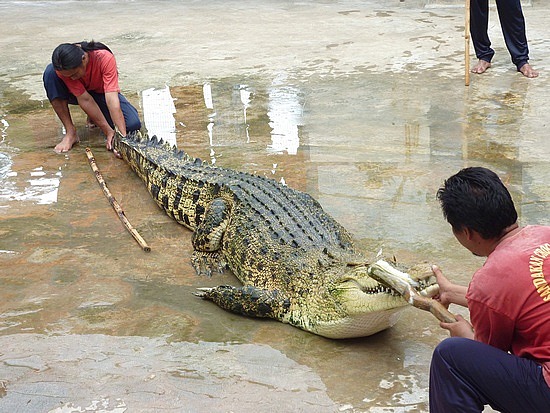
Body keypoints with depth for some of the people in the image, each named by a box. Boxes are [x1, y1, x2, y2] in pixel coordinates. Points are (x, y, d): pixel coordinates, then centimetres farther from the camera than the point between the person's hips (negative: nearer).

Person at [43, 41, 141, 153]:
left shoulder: (105, 58, -36)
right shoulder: (62, 68, -31)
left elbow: (111, 99, -40)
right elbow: (84, 99, -32)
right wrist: (109, 132, -35)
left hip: (102, 94, 0)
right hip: (77, 94, 1)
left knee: (133, 124, -26)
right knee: (50, 72, -30)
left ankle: (95, 115, 8)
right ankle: (70, 133, -21)